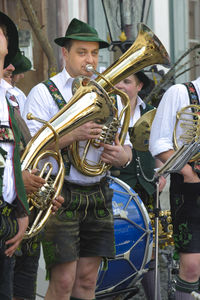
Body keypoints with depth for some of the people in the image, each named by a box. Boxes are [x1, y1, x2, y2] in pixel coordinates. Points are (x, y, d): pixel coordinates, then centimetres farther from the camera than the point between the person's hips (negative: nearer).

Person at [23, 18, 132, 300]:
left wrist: (122, 154, -11)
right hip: (60, 195, -4)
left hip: (99, 196, 5)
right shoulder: (43, 92, -1)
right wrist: (74, 134, -24)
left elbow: (126, 149, 13)